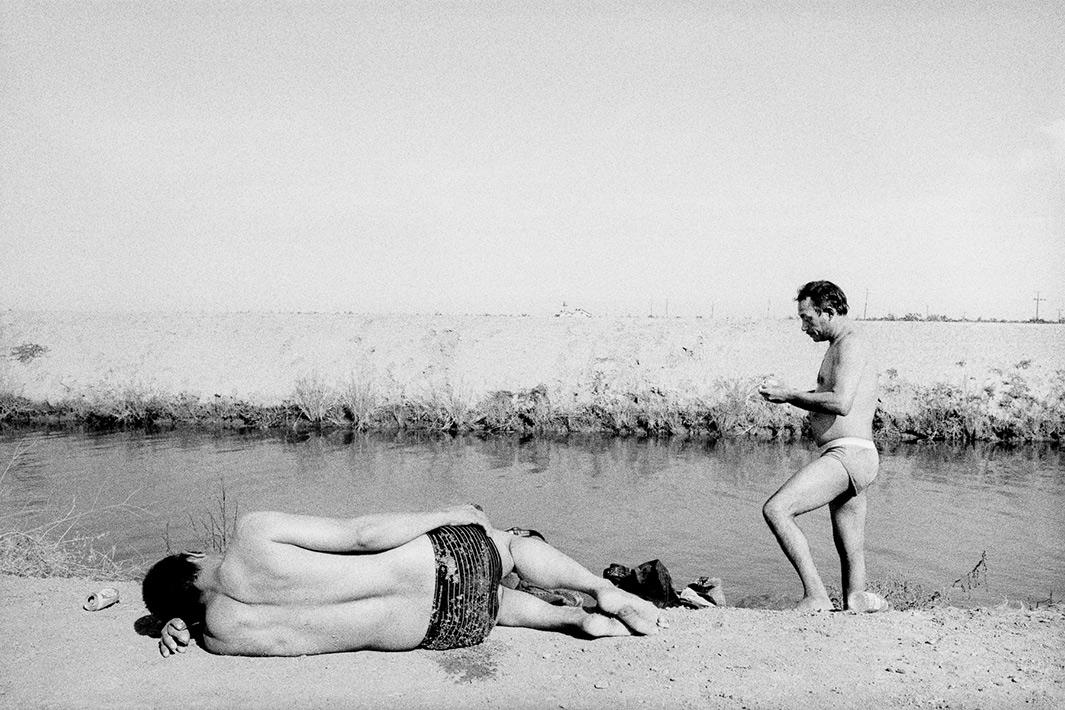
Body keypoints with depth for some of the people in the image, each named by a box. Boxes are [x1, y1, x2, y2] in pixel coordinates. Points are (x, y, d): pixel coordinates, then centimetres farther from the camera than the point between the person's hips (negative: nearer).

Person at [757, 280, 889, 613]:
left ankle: (816, 596, -18)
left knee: (776, 509, -20)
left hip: (847, 454, -11)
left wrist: (789, 395, -15)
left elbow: (840, 403, -24)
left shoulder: (850, 344, -10)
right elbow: (829, 402, 27)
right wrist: (785, 393, 14)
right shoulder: (844, 346, 22)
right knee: (851, 552, 13)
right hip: (849, 459, 11)